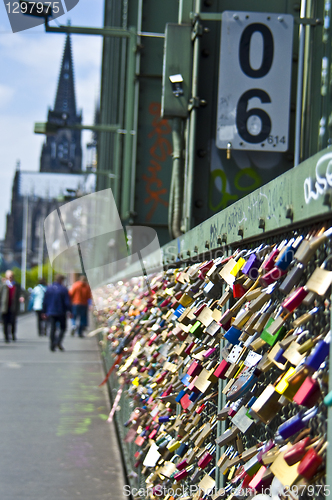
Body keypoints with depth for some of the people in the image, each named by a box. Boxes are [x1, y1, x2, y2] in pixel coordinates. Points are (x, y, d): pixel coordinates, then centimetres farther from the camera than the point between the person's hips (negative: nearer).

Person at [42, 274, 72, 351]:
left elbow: (45, 301, 8)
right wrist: (70, 311, -1)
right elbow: (67, 302, -10)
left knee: (52, 328, 7)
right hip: (61, 312, -3)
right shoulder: (63, 289, -8)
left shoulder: (48, 288, 4)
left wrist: (44, 312, 14)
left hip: (51, 312, 3)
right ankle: (58, 342, -10)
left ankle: (52, 345, 0)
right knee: (63, 328, 9)